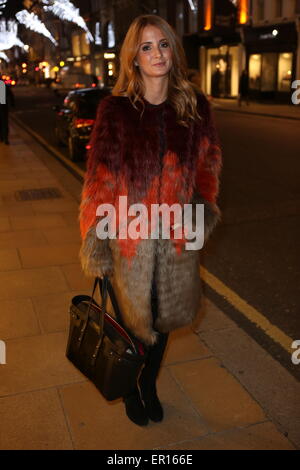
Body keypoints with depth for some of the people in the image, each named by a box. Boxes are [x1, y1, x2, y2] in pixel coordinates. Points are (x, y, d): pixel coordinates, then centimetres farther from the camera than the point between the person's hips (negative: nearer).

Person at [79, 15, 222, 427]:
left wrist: (204, 207, 6)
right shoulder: (116, 109, -8)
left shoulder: (195, 107, 2)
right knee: (132, 317, 14)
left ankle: (150, 384, 44)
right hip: (129, 233, -2)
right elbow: (100, 176, -9)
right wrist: (94, 238, -12)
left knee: (164, 314, 17)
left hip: (176, 233, 3)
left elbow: (207, 164, 12)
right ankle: (131, 390, 43)